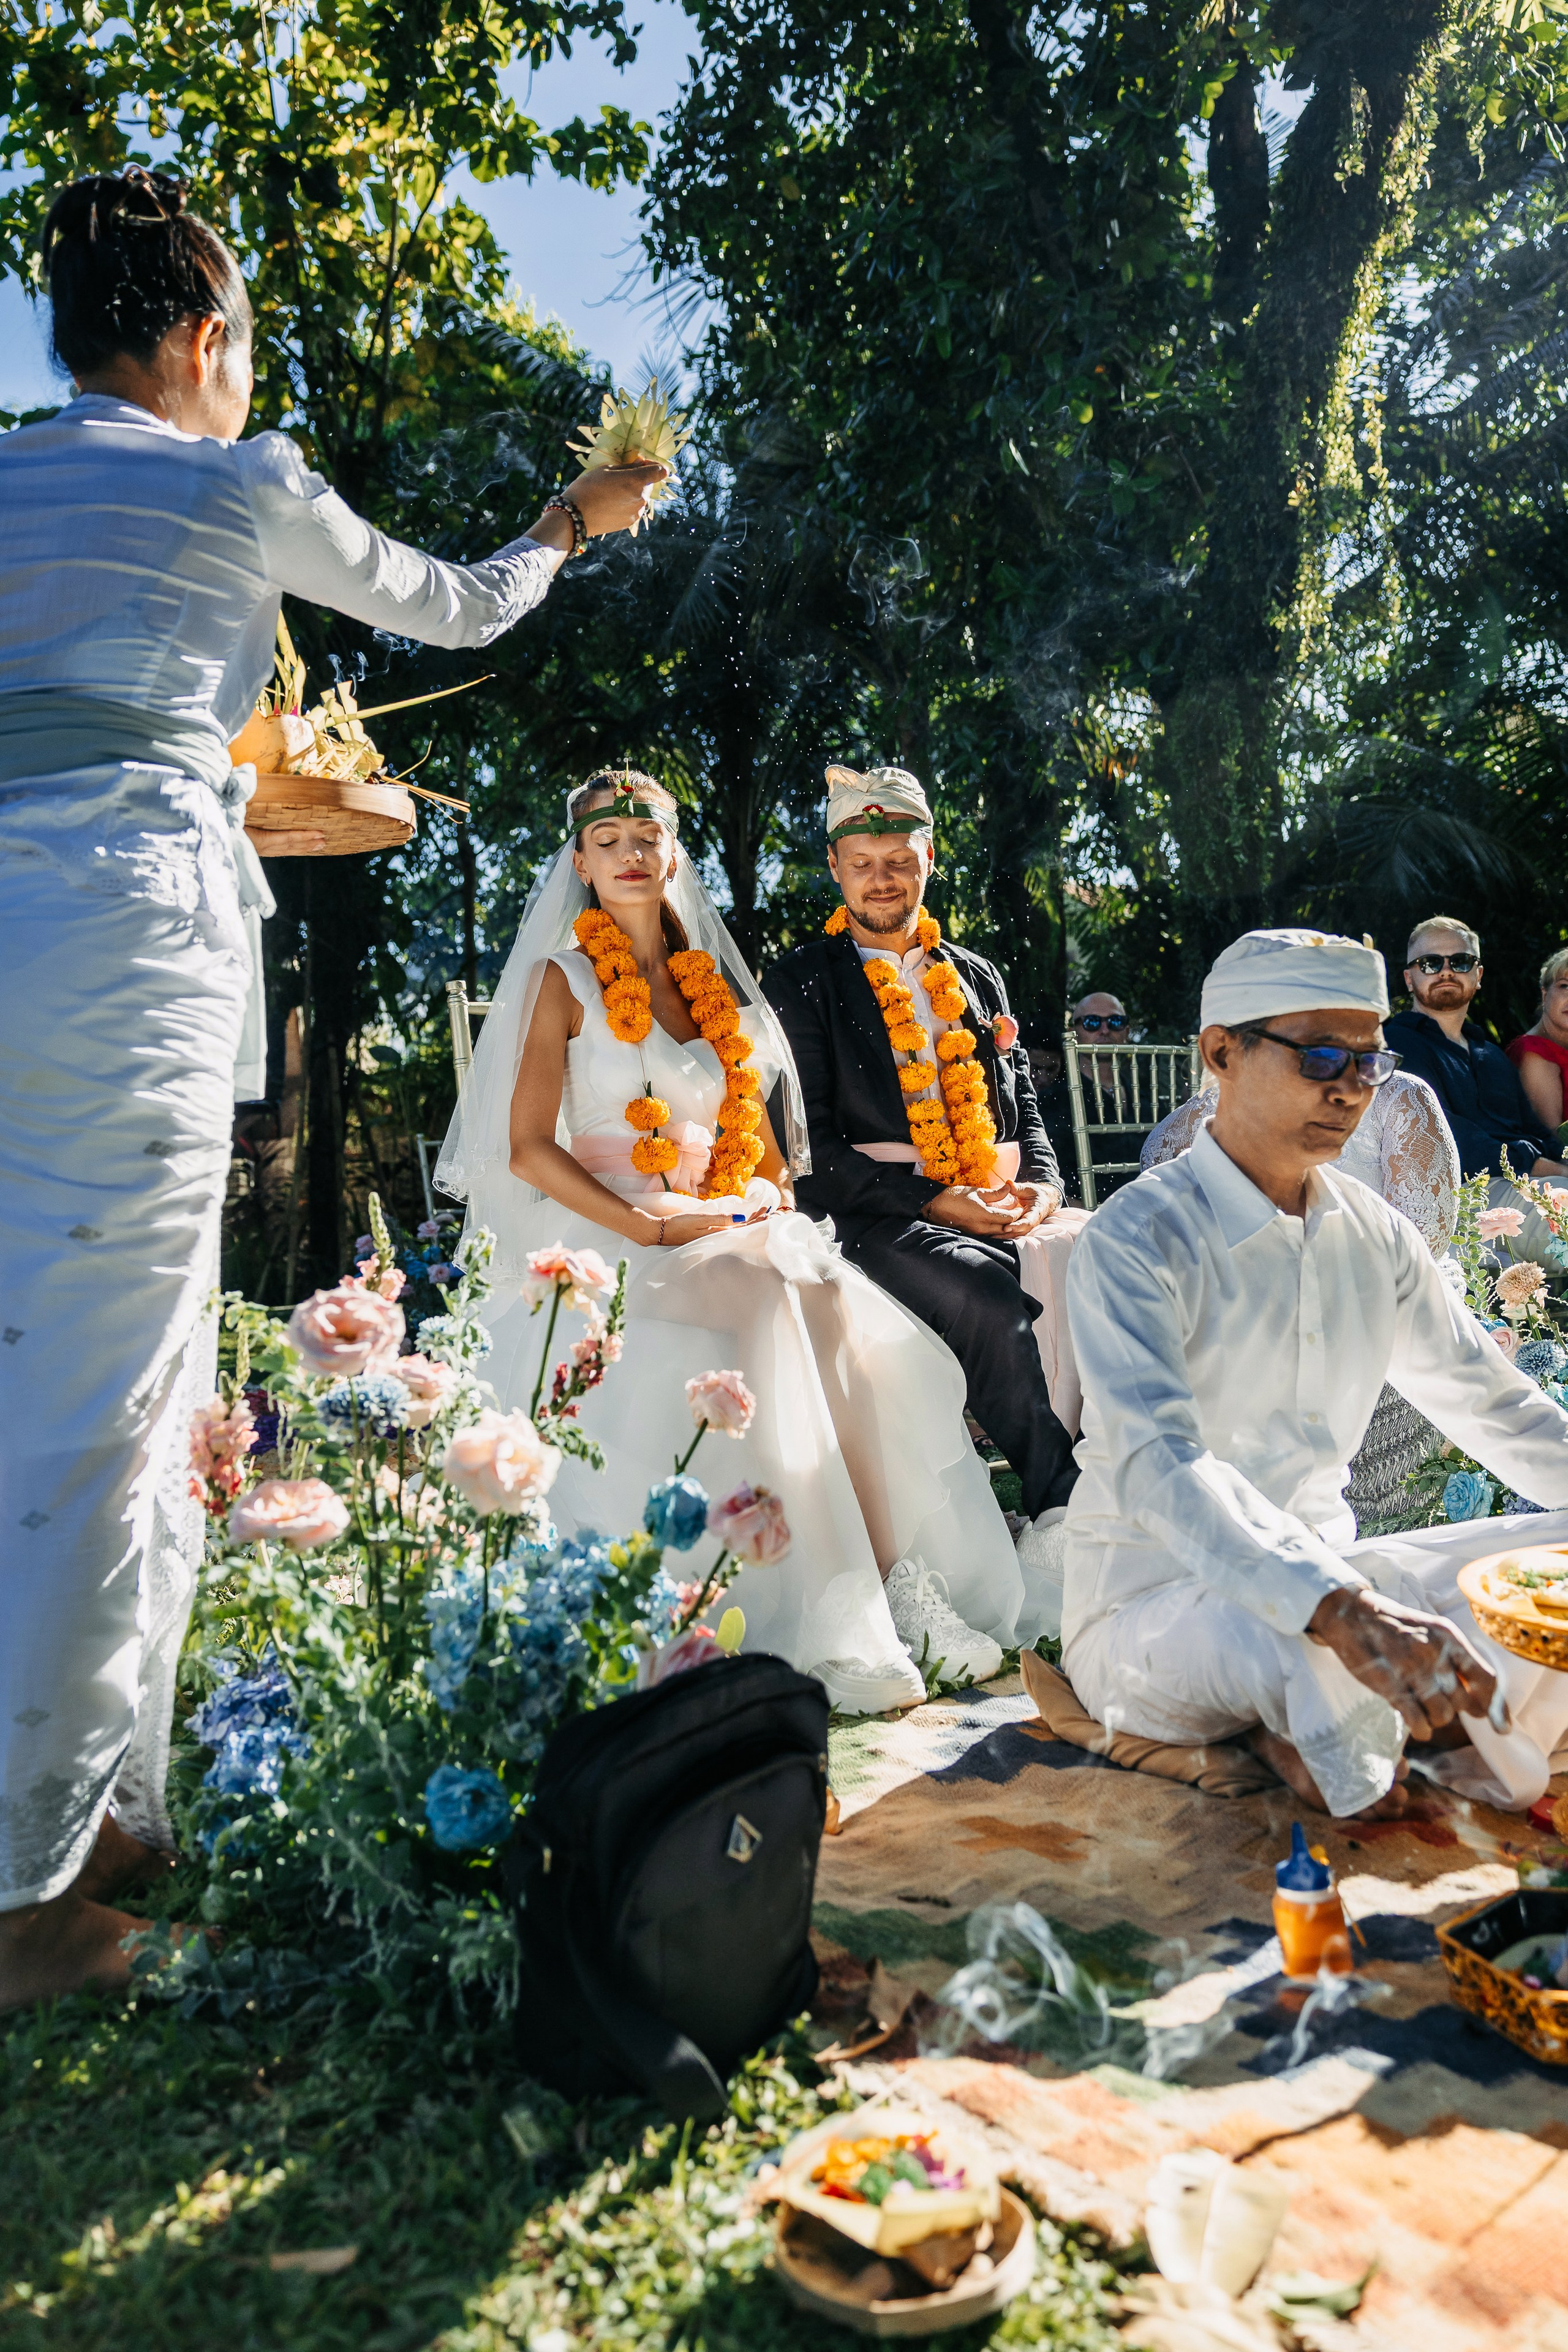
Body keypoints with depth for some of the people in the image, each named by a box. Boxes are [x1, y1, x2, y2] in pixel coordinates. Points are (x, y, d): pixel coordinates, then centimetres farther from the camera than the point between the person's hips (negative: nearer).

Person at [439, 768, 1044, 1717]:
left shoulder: (711, 984, 19)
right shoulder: (564, 980, 4)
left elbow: (762, 1142, 20)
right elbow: (529, 1148, -6)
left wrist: (772, 1205, -3)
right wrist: (653, 1229, -18)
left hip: (727, 1235, 5)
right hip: (605, 1241, -5)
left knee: (846, 1329, -24)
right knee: (759, 1323, -32)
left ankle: (892, 1595, -20)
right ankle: (816, 1632, -27)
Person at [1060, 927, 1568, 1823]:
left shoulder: (1377, 1236, 3)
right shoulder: (1136, 1242, -19)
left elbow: (1495, 1406, 13)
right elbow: (1157, 1467, -33)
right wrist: (1344, 1611, -47)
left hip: (1320, 1572, 6)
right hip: (1151, 1604, -6)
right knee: (1339, 1647, -35)